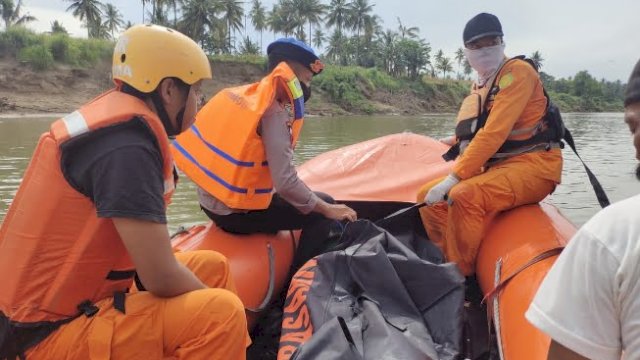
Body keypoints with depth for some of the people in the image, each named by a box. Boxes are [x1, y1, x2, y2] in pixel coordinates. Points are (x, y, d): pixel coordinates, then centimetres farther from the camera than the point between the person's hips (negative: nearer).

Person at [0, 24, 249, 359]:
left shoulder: (113, 116, 5)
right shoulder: (127, 144, -24)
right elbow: (161, 279, -24)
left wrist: (204, 292, 8)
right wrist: (218, 305, -5)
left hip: (75, 297, 10)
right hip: (53, 331, -9)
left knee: (212, 267, 11)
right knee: (221, 313, -22)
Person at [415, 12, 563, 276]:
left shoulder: (517, 71, -9)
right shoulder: (479, 88, 16)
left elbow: (494, 134, -21)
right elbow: (469, 140, 15)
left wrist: (453, 178, -24)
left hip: (534, 166, -8)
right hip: (496, 167, 8)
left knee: (463, 196, -32)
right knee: (428, 197, 0)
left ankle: (464, 278, -17)